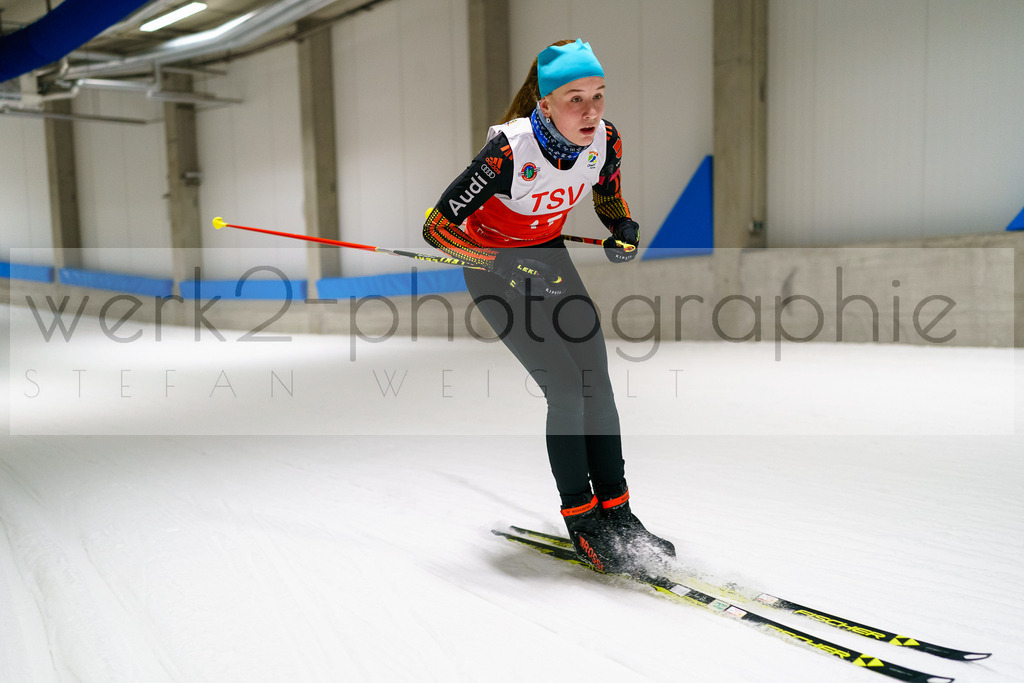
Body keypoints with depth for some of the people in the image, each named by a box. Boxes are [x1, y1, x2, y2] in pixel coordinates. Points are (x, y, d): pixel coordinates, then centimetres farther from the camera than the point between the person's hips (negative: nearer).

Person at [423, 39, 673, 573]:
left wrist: (622, 233, -14)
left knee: (596, 379, -4)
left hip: (549, 255, 5)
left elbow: (608, 194, 7)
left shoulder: (605, 139, -16)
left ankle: (616, 511, 9)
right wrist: (509, 264, -34)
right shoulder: (509, 151, -31)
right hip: (492, 265, -5)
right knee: (565, 388, -12)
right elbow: (436, 227, -26)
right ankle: (581, 520, 5)